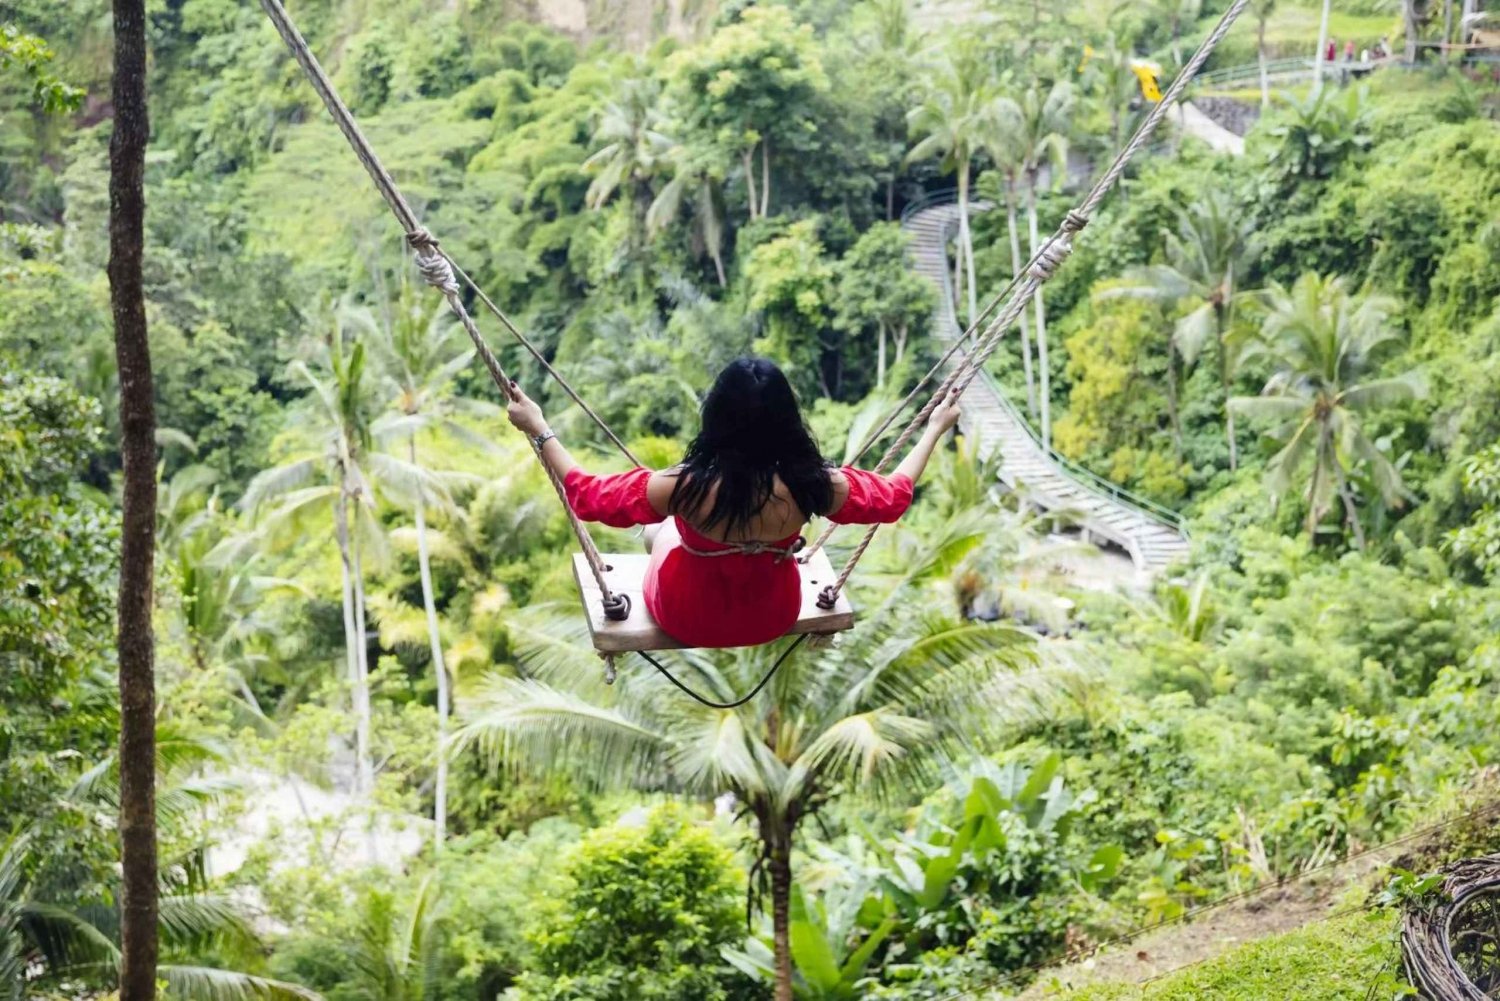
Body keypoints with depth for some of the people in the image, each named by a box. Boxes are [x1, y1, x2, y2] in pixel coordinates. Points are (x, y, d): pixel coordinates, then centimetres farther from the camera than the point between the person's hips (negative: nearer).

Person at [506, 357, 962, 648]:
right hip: (774, 618, 2)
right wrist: (935, 428, 2)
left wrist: (538, 428, -11)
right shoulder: (813, 485, -30)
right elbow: (893, 496, -11)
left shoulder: (688, 487, -35)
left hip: (688, 620, -2)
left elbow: (588, 496, -21)